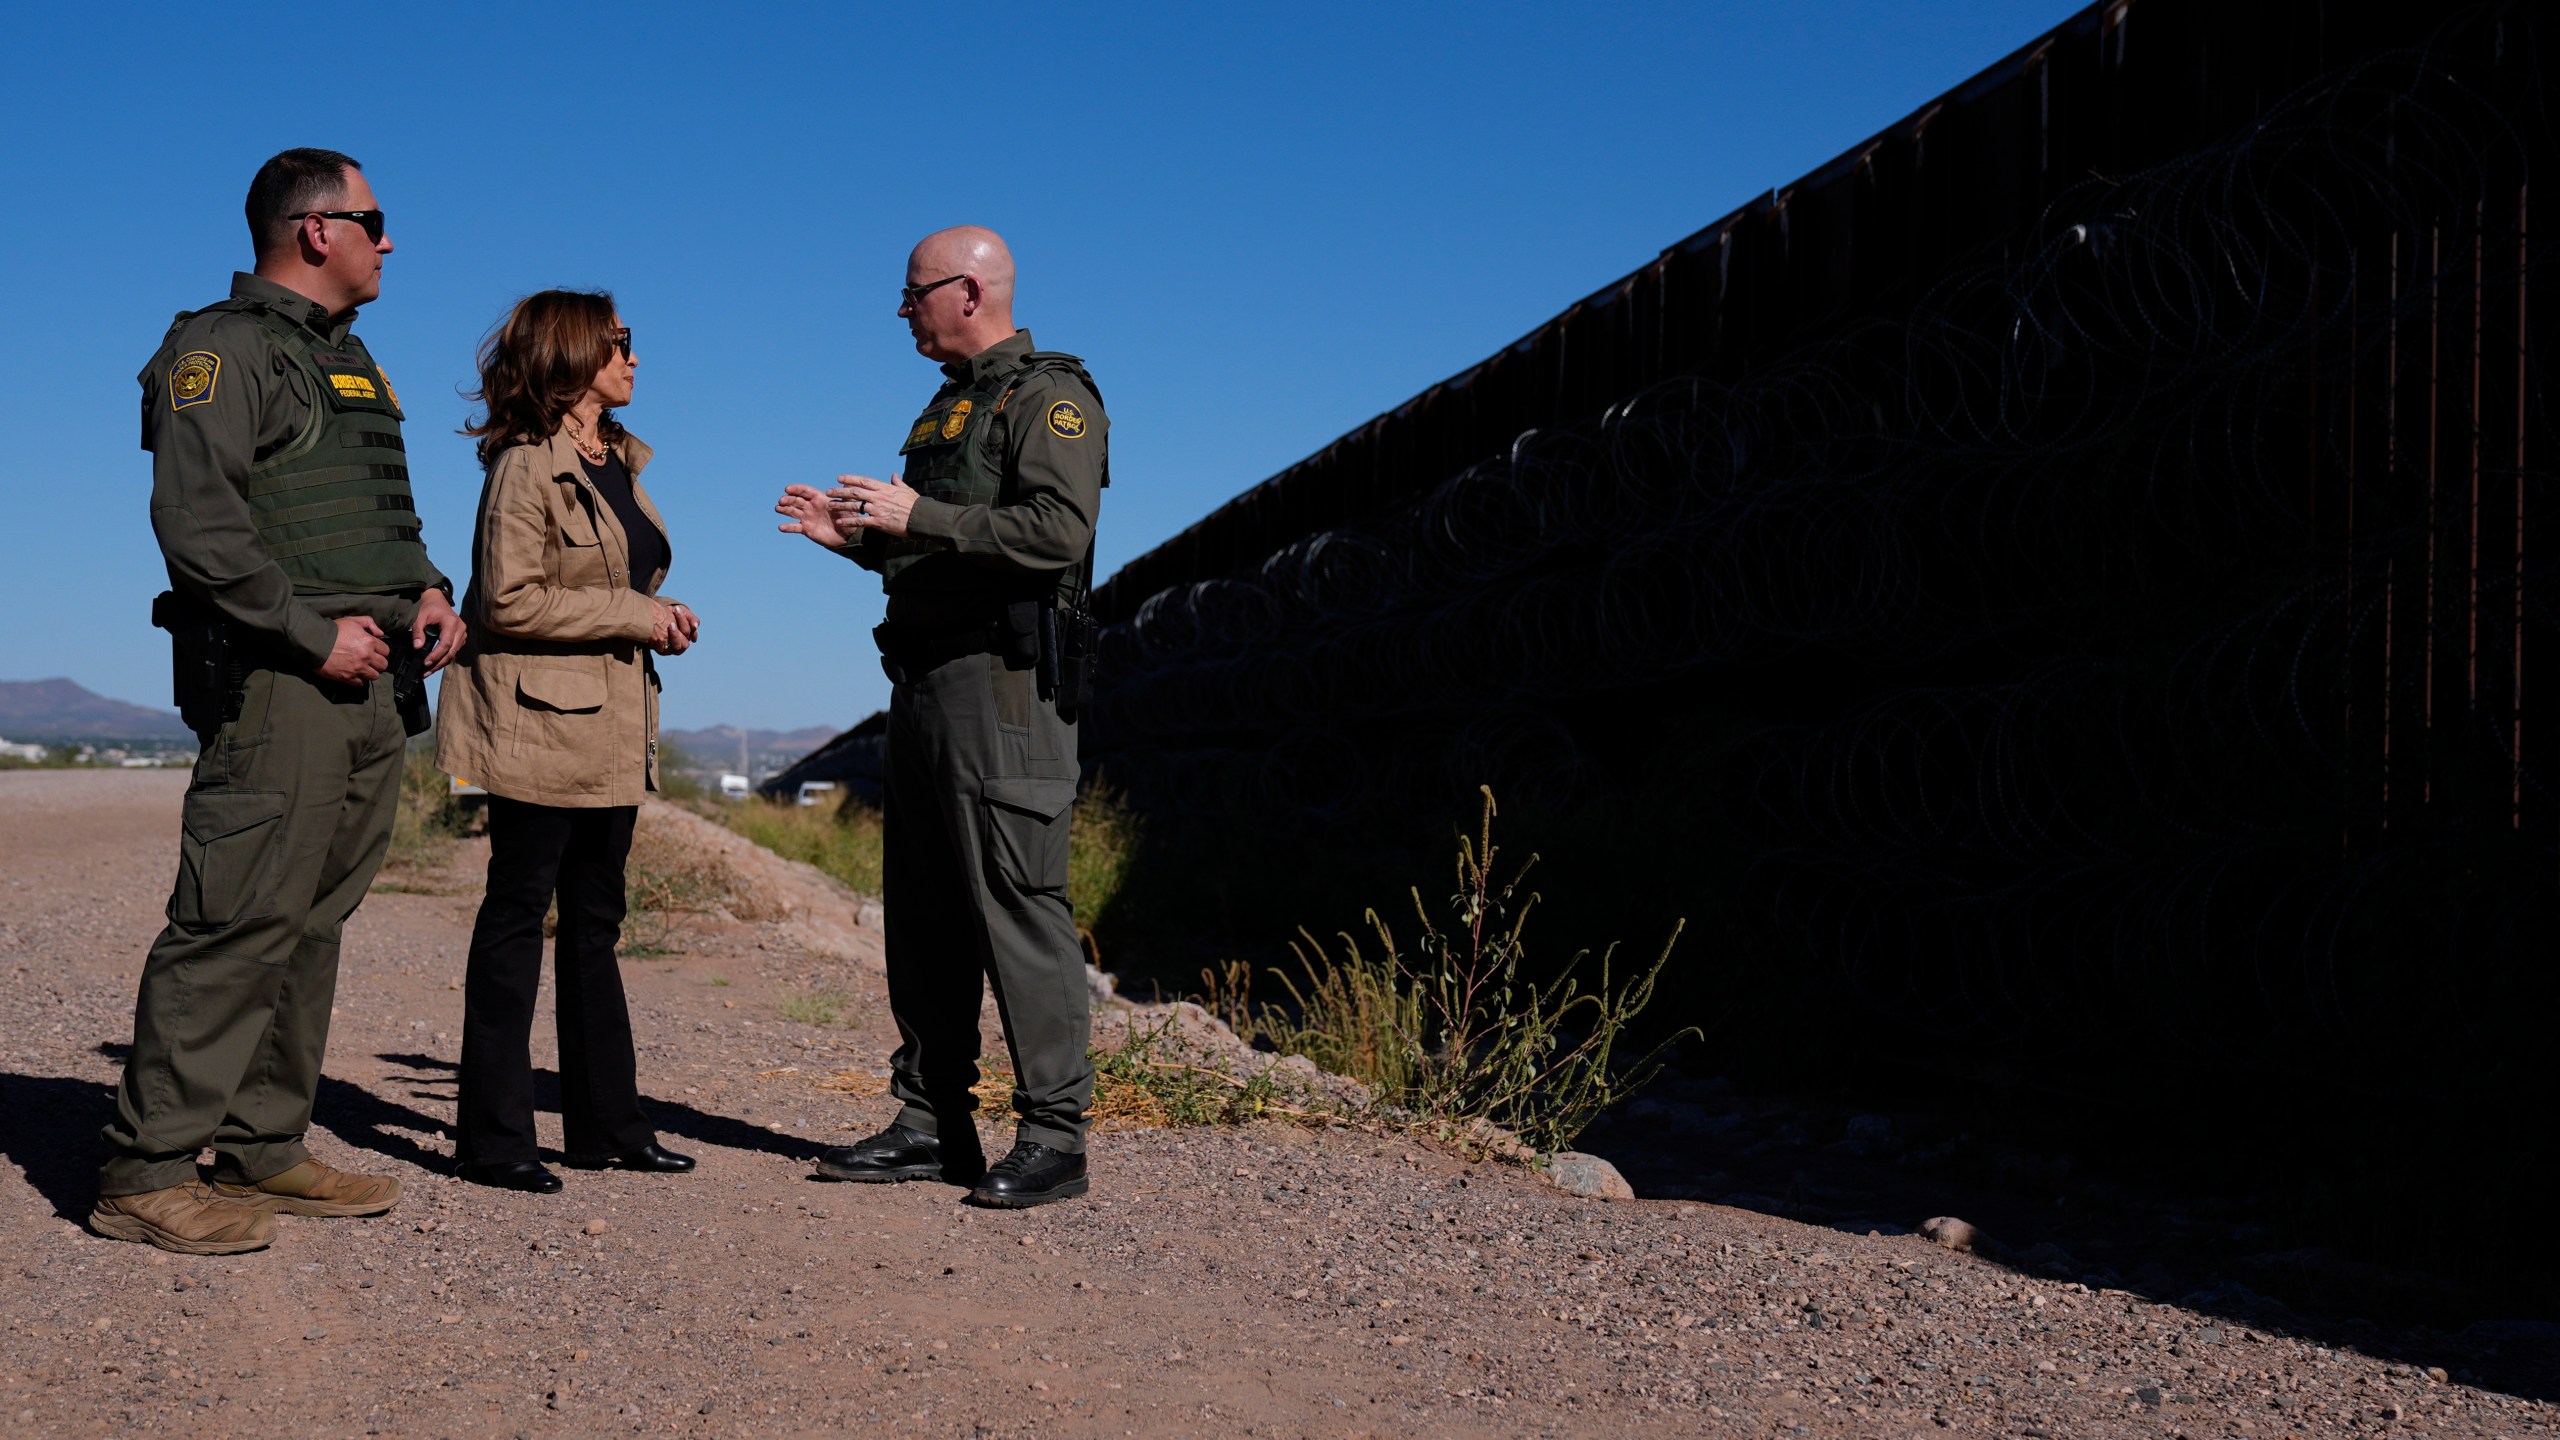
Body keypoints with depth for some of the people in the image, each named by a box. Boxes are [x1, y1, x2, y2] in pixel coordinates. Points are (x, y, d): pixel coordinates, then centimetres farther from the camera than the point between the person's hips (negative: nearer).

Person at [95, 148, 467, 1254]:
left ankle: (265, 1149, 17)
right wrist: (313, 629, -17)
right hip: (279, 681, -9)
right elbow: (195, 518, -15)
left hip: (375, 687, 9)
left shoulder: (352, 361, 23)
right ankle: (144, 1172, -7)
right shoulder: (223, 349, -5)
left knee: (310, 926, 10)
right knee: (237, 922, -11)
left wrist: (427, 588, 10)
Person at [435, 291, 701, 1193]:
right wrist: (633, 614, -17)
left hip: (612, 729, 9)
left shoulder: (620, 462, 15)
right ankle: (493, 1135, 4)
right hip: (539, 722, -9)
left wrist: (658, 617, 5)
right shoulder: (526, 466, -12)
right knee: (518, 915, -3)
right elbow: (508, 599, -19)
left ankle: (606, 1124, 20)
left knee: (595, 922, 12)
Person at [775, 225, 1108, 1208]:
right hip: (925, 679, 10)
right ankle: (933, 1124, 16)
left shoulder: (1049, 398, -6)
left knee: (1017, 904, -10)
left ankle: (1053, 1135, -6)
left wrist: (917, 516, -20)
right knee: (924, 910, 10)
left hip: (1004, 682, -10)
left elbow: (1058, 533, -21)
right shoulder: (947, 408, 23)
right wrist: (855, 536, 14)